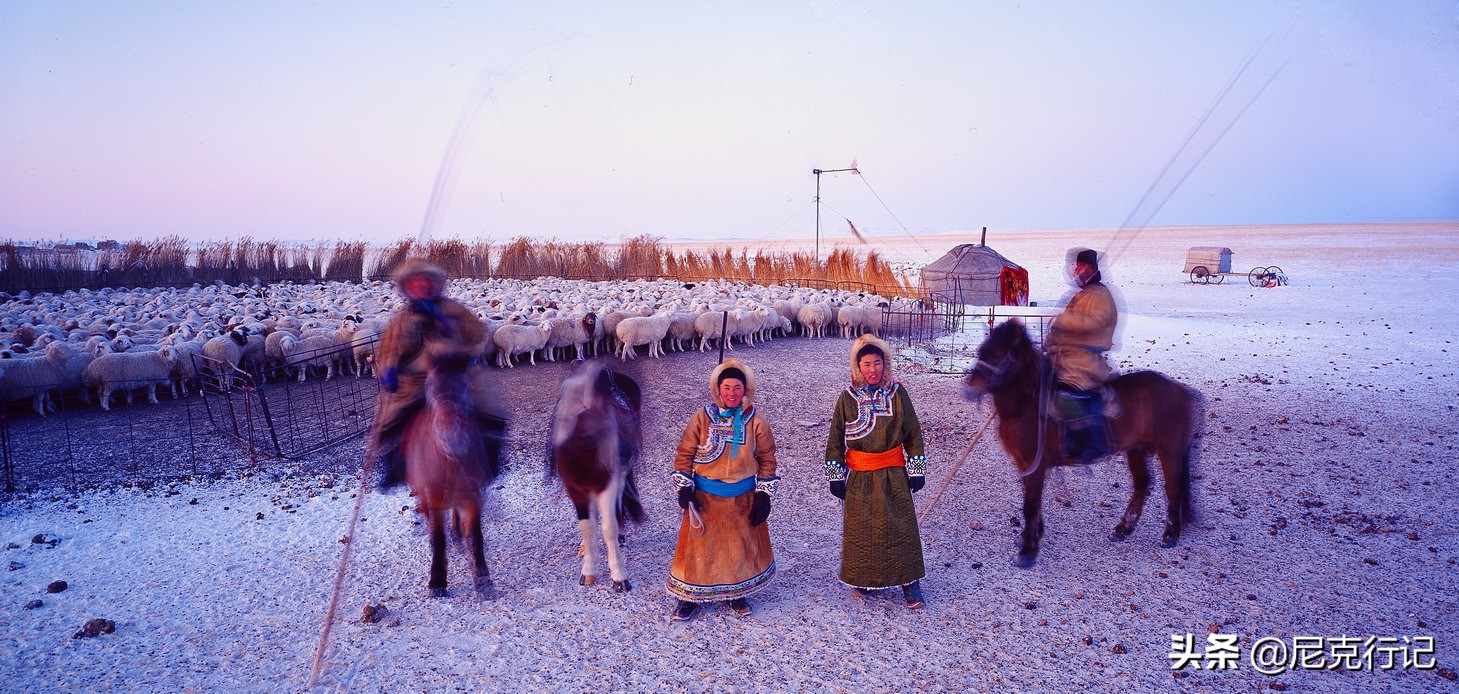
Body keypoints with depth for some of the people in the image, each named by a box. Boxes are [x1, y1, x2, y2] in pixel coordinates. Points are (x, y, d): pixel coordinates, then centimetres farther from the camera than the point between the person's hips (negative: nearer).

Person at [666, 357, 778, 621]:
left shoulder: (756, 420, -4)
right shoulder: (703, 417, -7)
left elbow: (766, 458, 2)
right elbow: (684, 453, 0)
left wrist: (764, 495, -2)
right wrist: (684, 488, -7)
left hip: (743, 498, 1)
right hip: (705, 498, -1)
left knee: (742, 546, 13)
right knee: (699, 545, 6)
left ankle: (737, 594, 33)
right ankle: (691, 596, 23)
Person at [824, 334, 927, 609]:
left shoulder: (897, 393, -2)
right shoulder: (848, 398, -2)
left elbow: (913, 434, 5)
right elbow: (835, 440, 3)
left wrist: (917, 470, 3)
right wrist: (836, 476, 1)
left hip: (894, 475, 0)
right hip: (859, 478, 0)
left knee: (900, 527, 1)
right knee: (861, 529, 8)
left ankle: (909, 582, 13)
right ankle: (866, 580, 25)